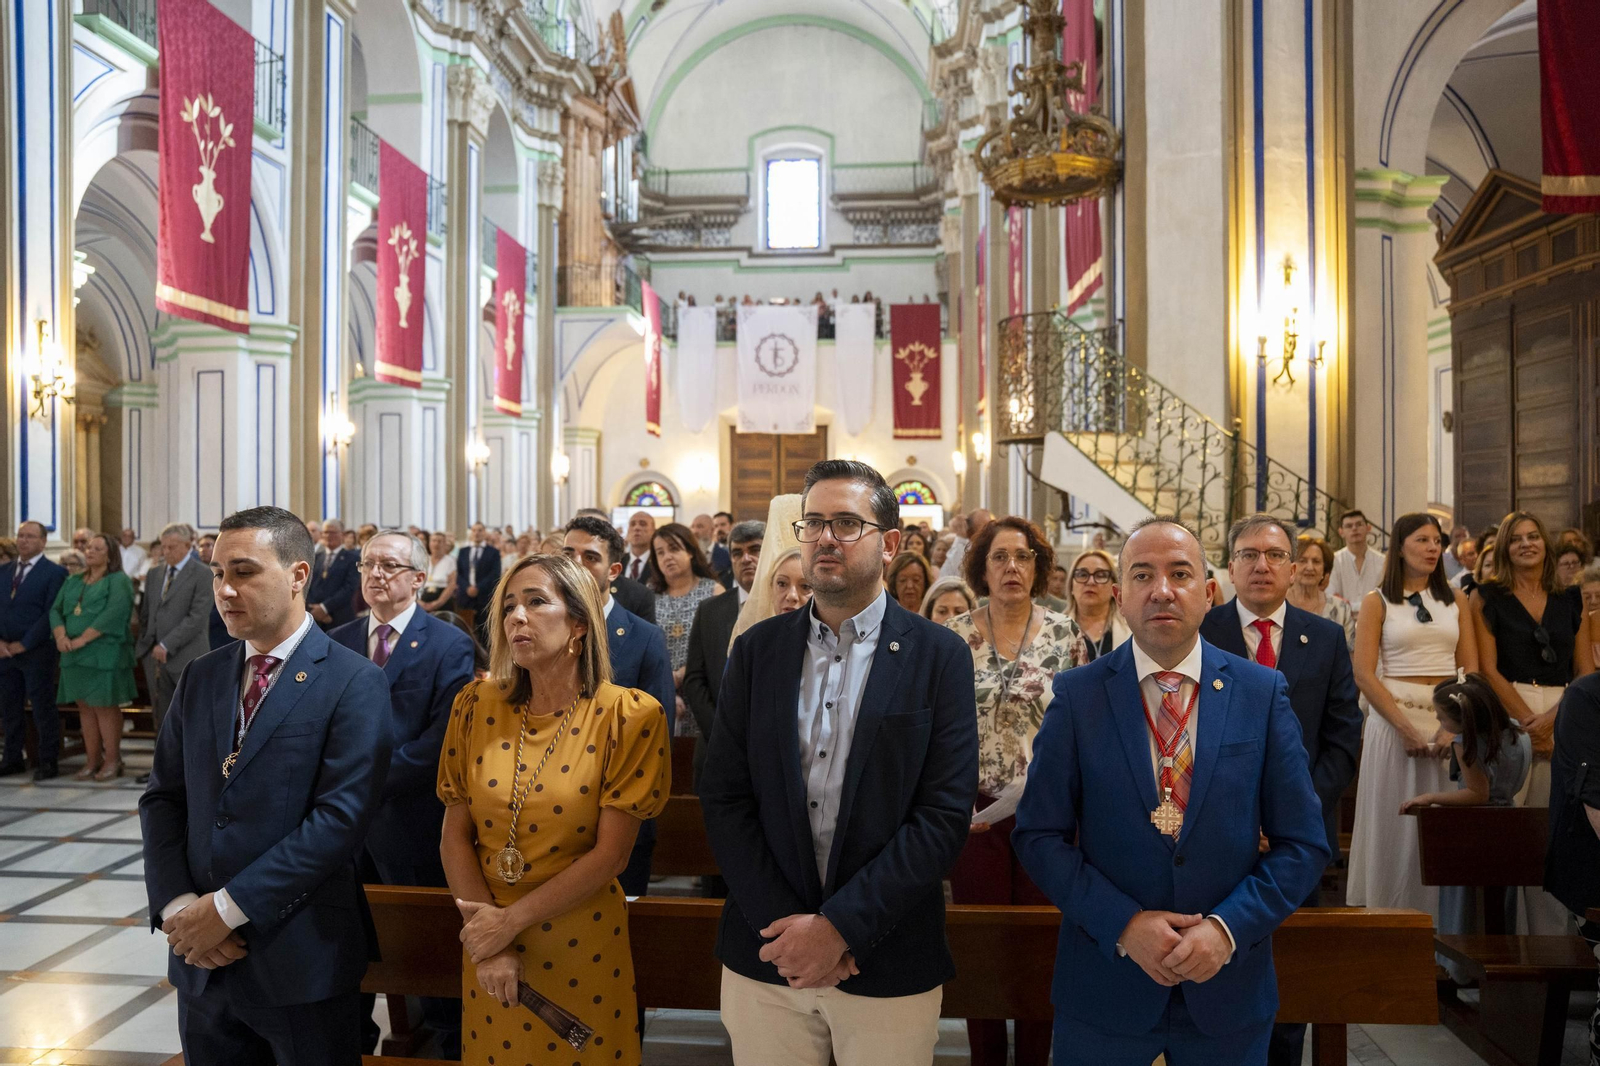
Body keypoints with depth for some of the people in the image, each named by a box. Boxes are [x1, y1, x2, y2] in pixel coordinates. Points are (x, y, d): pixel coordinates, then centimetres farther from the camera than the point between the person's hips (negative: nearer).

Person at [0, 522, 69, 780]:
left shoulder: (54, 572, -6)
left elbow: (51, 614, -11)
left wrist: (24, 644, -13)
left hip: (37, 652, -6)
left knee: (43, 707, 0)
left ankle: (47, 761, 8)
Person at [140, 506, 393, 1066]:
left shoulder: (354, 683, -12)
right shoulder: (200, 677, 7)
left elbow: (341, 815, -18)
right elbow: (162, 797, 7)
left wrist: (228, 907, -17)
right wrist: (177, 905, -7)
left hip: (301, 958, -5)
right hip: (201, 960, 5)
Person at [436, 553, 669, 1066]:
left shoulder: (628, 715, -15)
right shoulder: (478, 705, -3)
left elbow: (610, 853, -15)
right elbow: (455, 835, -1)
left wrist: (511, 920, -14)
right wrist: (487, 933, -10)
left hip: (583, 948, -3)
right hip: (486, 936, 3)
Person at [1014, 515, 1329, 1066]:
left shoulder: (1263, 692, -3)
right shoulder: (1077, 694, -6)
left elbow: (1303, 843, -1)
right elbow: (1039, 836, -6)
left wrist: (1229, 928, -13)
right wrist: (1123, 923, -15)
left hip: (1228, 989, 1)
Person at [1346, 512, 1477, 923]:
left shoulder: (1455, 599, 11)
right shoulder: (1378, 601, 2)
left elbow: (1470, 669, 6)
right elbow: (1364, 674, -6)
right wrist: (1406, 728, -14)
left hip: (1449, 720, 3)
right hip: (1393, 717, -3)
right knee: (1393, 818, 0)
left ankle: (1438, 916, 18)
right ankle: (1386, 916, 11)